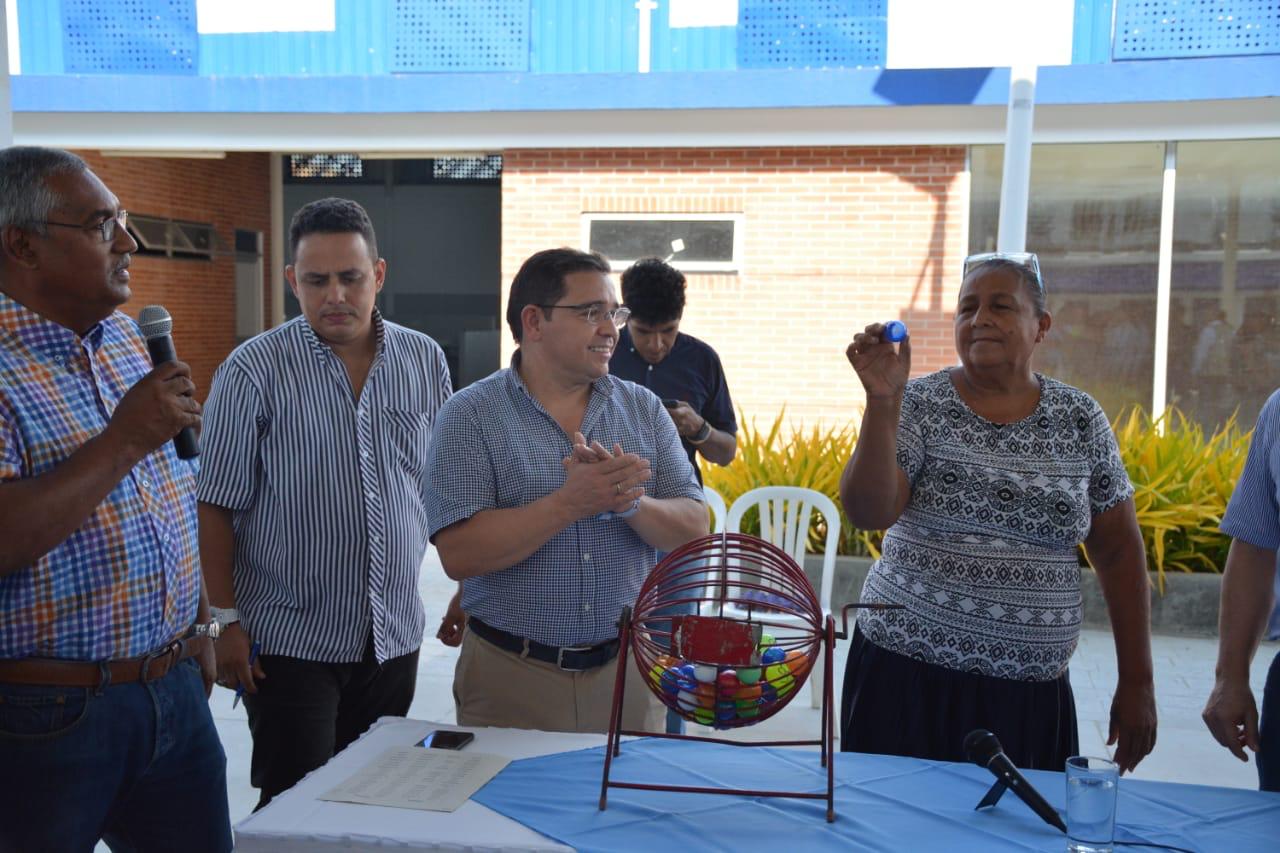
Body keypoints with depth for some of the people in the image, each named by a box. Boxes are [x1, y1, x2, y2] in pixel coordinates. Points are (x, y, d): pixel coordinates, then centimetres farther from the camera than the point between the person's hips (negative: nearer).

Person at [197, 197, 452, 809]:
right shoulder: (253, 369, -9)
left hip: (394, 636, 4)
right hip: (290, 638, -4)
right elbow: (215, 506, -6)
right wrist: (226, 621, -8)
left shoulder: (425, 361, 3)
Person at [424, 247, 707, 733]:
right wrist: (569, 503, -25)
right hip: (512, 676, -3)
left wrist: (630, 502, -21)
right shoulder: (469, 416, -7)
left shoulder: (643, 410, 4)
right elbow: (459, 555, -16)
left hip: (628, 668, 3)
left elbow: (693, 531, -2)